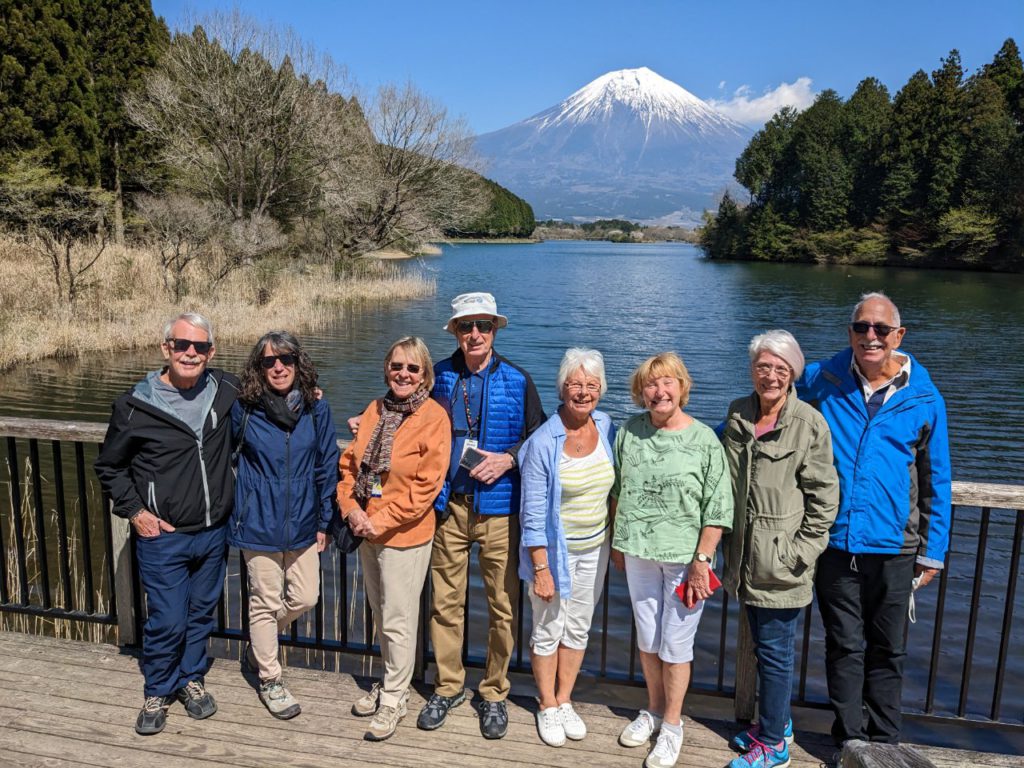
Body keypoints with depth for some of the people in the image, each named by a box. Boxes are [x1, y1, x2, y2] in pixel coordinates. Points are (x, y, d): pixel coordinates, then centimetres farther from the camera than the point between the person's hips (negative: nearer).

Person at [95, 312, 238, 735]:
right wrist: (134, 511, -5)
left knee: (202, 613, 18)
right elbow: (109, 466, 3)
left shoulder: (226, 391, -5)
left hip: (214, 533, 3)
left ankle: (191, 678, 40)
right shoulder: (136, 404, -11)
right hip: (163, 537, -3)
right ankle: (157, 693, 29)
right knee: (167, 621, 4)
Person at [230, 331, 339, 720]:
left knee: (305, 598, 12)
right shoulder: (243, 410, -8)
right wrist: (238, 510, 9)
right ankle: (270, 681, 28)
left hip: (302, 522, 3)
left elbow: (327, 467, 2)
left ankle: (258, 646, 40)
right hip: (259, 523, -3)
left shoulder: (316, 409, -4)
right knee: (266, 602, 8)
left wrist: (324, 520, 3)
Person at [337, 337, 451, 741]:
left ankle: (394, 699, 22)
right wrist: (351, 508, -8)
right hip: (366, 530, 6)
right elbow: (348, 462, 8)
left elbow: (426, 485, -17)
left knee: (398, 620, 4)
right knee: (381, 614, 20)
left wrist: (383, 521, -18)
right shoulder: (374, 410, 5)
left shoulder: (434, 417, -13)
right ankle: (392, 681, 38)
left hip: (404, 534, -6)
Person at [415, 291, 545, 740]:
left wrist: (507, 459, -11)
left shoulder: (517, 382, 1)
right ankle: (448, 687, 29)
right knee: (445, 602, 9)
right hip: (449, 505, 2)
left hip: (498, 508, -1)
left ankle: (494, 693, 25)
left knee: (503, 605, 5)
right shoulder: (439, 377, 6)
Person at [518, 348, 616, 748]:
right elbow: (533, 512, -17)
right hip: (554, 549, -4)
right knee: (549, 631, 10)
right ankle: (547, 707, 31)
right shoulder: (543, 442, -20)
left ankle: (564, 701, 35)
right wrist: (541, 569, -18)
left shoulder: (606, 427, -5)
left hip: (594, 549, 5)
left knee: (578, 628, 16)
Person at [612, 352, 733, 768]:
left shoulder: (704, 440, -11)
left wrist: (702, 559, -12)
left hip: (684, 556, -4)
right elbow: (618, 491, 10)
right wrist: (617, 541, 12)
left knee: (676, 644, 6)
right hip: (639, 552, 4)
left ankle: (672, 725, 25)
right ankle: (653, 711, 37)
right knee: (647, 638, 17)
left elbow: (717, 510, -9)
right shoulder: (630, 432, 0)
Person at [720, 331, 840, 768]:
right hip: (745, 557, 6)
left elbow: (824, 498, -10)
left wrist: (801, 552, -13)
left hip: (781, 563, -6)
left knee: (774, 651, 5)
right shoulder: (737, 414, 4)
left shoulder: (809, 425, -12)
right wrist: (728, 544, 15)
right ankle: (778, 723, 39)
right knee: (762, 645, 19)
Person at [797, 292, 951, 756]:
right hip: (835, 542, 0)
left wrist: (932, 551, 6)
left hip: (893, 548, 1)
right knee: (845, 646, 11)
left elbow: (936, 482, 6)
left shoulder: (924, 399, 0)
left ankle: (884, 740, 33)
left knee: (887, 649, 15)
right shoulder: (820, 382, -2)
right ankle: (849, 740, 28)